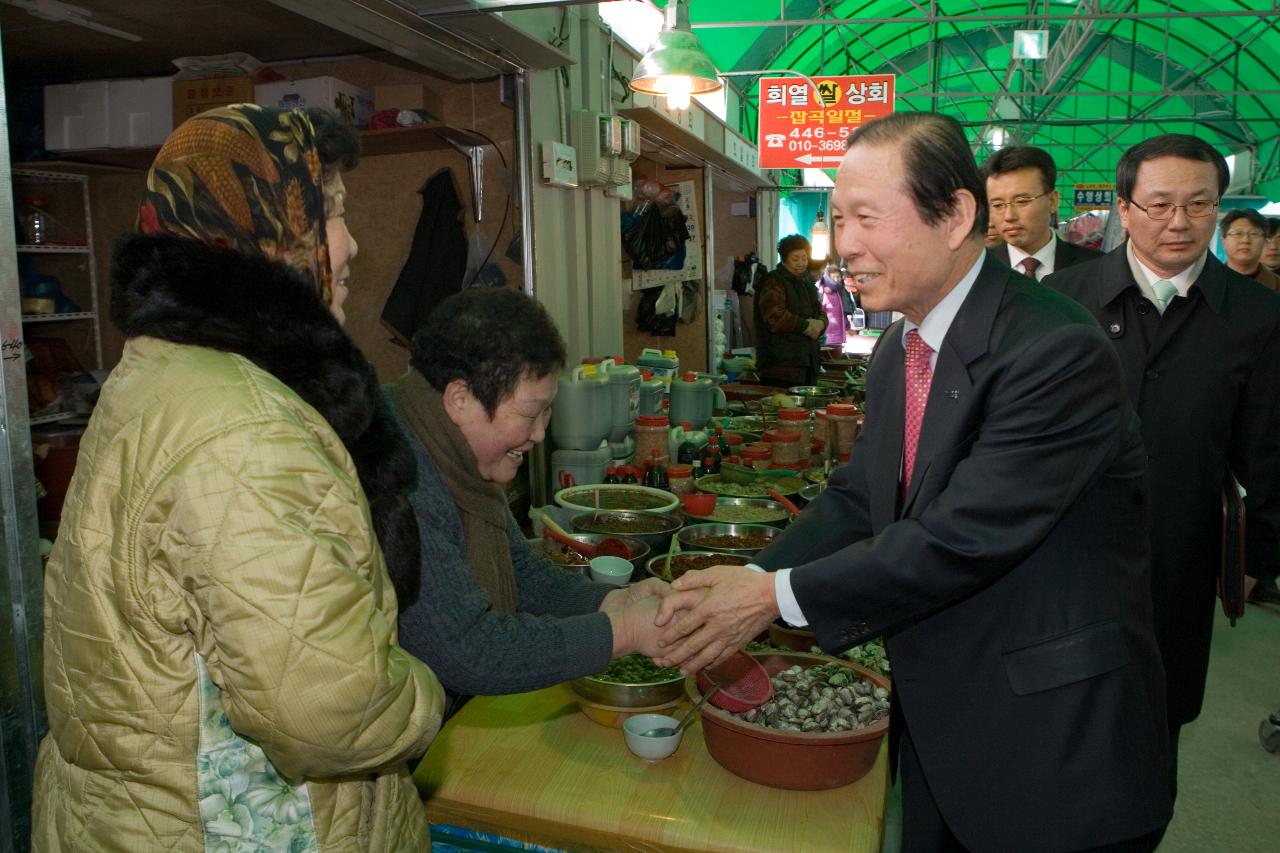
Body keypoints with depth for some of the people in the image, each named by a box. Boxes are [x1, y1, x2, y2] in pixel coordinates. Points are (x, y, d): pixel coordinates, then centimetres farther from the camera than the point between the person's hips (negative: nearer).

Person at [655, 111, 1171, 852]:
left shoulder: (1057, 351, -24)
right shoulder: (899, 351, 4)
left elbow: (963, 536, -28)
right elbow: (857, 497, 4)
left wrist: (778, 597, -23)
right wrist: (749, 583, -11)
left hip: (1051, 748, -7)